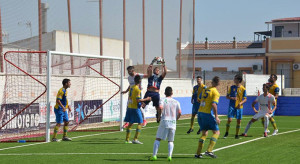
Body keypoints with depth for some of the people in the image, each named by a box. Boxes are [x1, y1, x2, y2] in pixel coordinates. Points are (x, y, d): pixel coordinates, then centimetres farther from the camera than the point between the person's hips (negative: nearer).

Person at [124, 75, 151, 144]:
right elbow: (138, 100, -20)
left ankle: (127, 139, 17)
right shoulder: (137, 89, -15)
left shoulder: (131, 87, 10)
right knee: (140, 123, -4)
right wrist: (146, 99, -9)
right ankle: (135, 139, -12)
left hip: (129, 107, 8)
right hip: (135, 108, -8)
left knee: (130, 123, 15)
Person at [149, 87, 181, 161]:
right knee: (171, 141, 12)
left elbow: (160, 107, -17)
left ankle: (154, 155, -2)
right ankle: (169, 156, -5)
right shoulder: (176, 102, 10)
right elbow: (179, 113, 1)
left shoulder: (163, 100, 3)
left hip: (164, 122, -2)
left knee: (158, 139, 6)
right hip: (173, 123, 2)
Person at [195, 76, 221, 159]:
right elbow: (214, 104, -18)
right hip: (208, 114, -7)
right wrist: (216, 116, -15)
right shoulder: (215, 92, -8)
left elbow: (200, 100, 21)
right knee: (216, 132, 4)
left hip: (200, 112, 7)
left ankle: (198, 153, 6)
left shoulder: (205, 90, 13)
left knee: (204, 133, 14)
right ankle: (209, 150, -9)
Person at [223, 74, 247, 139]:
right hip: (232, 106, 0)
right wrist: (232, 98, -12)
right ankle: (226, 133, 8)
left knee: (238, 121, 1)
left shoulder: (243, 89, -2)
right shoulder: (232, 87, 4)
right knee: (229, 119, -10)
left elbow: (245, 99, 0)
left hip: (239, 107, 0)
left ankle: (237, 134, 15)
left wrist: (241, 103, -19)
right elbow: (227, 96, 9)